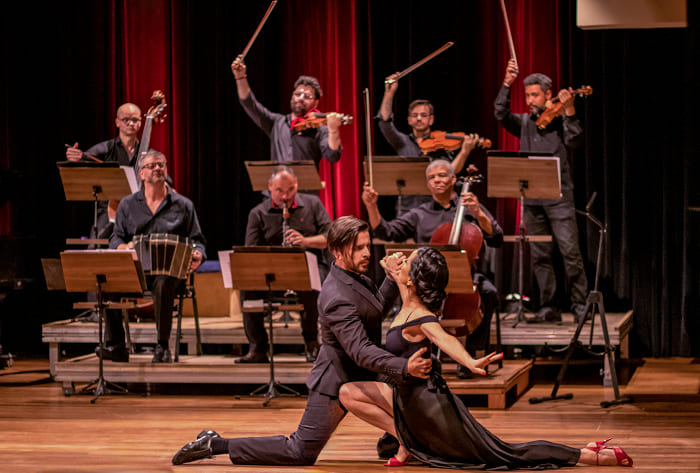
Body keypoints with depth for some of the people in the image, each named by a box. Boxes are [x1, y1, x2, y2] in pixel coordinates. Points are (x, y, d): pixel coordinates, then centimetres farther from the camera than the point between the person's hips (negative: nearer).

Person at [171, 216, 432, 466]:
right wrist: (404, 367, -45)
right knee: (300, 454, -6)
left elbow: (376, 310, 20)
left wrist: (392, 278, 4)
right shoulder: (337, 299, -30)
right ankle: (215, 444, 0)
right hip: (335, 384, -9)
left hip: (359, 378, 9)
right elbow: (361, 351, -36)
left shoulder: (356, 277, 1)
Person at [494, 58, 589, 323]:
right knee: (539, 256, 5)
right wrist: (506, 85, -10)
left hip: (558, 197, -4)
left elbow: (575, 142, -11)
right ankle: (549, 308, 10)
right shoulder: (524, 123, 15)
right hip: (532, 198, 4)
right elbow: (501, 114, 0)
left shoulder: (559, 120, 4)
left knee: (570, 251, -9)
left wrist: (569, 112, -21)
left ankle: (579, 305, -4)